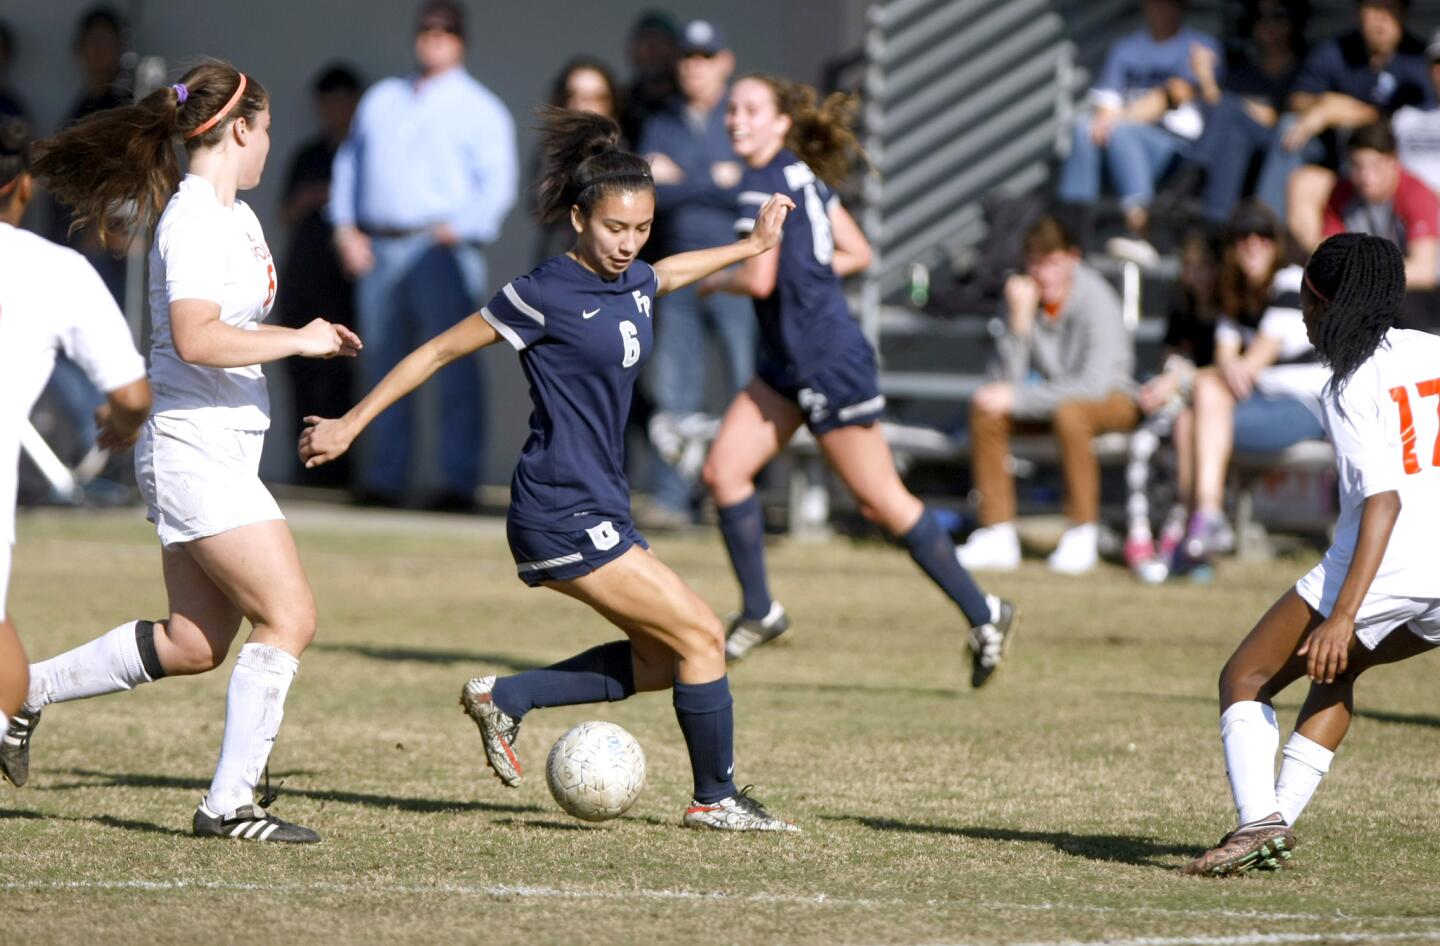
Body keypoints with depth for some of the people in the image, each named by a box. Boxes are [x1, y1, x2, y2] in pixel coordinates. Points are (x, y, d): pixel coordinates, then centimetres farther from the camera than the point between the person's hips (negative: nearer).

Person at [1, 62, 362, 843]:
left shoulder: (235, 215, 14)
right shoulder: (194, 221, -17)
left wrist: (306, 338, 13)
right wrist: (297, 341, -20)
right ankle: (228, 804, -9)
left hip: (221, 453, 10)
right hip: (192, 450, -10)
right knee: (290, 617, -12)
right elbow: (196, 339, -28)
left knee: (193, 645, 12)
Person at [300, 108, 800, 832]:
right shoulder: (546, 295, -16)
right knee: (700, 635, -6)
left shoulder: (634, 282, 7)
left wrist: (752, 245, 42)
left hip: (600, 509, 9)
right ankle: (715, 799, 8)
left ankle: (506, 697, 15)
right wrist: (349, 425, -6)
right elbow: (441, 349, -8)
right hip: (561, 516, -9)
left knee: (661, 662, 9)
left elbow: (668, 273, 34)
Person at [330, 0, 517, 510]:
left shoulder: (478, 108, 5)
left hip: (441, 251, -5)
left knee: (455, 364, -10)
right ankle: (383, 479, 11)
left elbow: (498, 182, -3)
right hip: (378, 251, 5)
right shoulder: (382, 99, 20)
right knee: (382, 363, 6)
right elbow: (350, 160, 21)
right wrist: (346, 228, 8)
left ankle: (459, 482, -11)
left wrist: (458, 230, -15)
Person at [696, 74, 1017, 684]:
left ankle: (983, 614, 8)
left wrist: (715, 281, -3)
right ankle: (758, 612, 10)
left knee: (881, 502, -2)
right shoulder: (803, 178, 11)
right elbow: (856, 253, 16)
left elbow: (759, 280, -23)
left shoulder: (764, 186, -17)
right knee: (723, 470, 3)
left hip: (829, 362, -10)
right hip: (788, 362, 10)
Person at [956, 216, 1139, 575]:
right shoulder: (1025, 294, -9)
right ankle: (998, 535, -14)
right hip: (1054, 395, 5)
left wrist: (1018, 397, -29)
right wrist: (1020, 319, -27)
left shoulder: (1096, 300, -23)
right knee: (985, 409, -19)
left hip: (1114, 399, -5)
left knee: (1069, 413, -38)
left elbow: (1094, 384, -31)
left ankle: (1082, 534, -24)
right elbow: (1009, 378, -13)